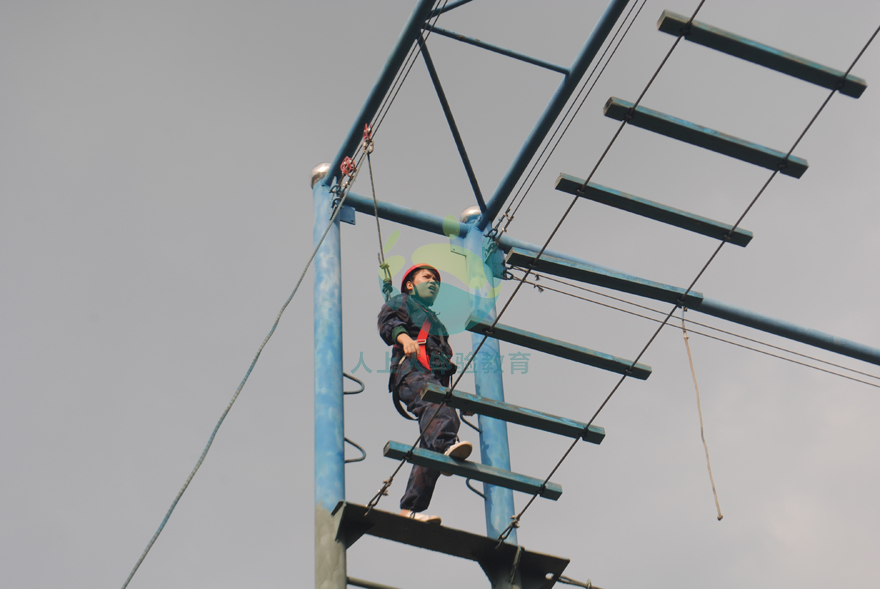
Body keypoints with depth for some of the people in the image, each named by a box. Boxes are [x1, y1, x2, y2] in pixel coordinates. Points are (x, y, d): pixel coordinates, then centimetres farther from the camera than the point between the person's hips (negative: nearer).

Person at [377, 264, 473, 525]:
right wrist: (404, 337, -20)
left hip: (436, 377, 6)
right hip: (412, 370, -6)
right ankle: (446, 444, -67)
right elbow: (387, 321, 2)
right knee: (436, 404, -39)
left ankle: (410, 508, -19)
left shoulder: (436, 321, 44)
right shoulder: (401, 302, 25)